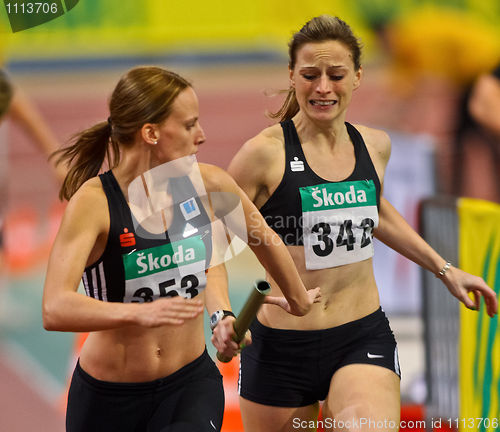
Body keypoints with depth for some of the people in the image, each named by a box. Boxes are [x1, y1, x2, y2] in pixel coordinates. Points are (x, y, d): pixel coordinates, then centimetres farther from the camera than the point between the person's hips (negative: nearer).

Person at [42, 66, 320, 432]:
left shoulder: (207, 185, -2)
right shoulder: (94, 202, -16)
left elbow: (265, 238, 20)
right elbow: (55, 309, -29)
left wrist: (298, 300, 34)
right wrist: (140, 313, -44)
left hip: (191, 384, 2)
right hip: (107, 399, -2)